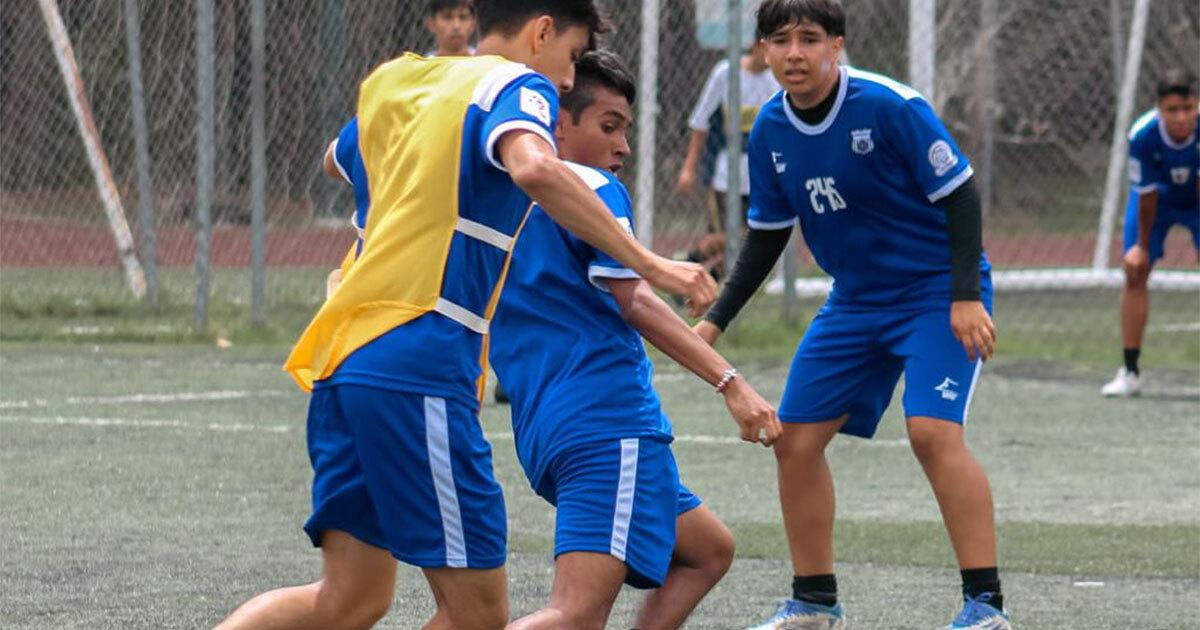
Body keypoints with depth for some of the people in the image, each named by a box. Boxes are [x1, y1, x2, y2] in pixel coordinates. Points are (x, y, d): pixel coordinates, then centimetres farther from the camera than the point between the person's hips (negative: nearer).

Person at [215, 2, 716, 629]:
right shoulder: (517, 85, -1)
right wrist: (647, 264, -22)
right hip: (416, 370, -8)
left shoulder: (392, 82, 22)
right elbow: (534, 169, -24)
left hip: (339, 361, 8)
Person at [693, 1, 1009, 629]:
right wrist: (714, 321, 9)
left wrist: (967, 296, -23)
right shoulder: (770, 129, -1)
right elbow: (767, 234, 12)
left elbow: (960, 195, -16)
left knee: (933, 430, -24)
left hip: (938, 292, -7)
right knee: (796, 439, 4)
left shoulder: (889, 105, -21)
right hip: (855, 302, 7)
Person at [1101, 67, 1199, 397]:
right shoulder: (1142, 136, -34)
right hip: (1157, 198, 0)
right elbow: (1147, 196, -23)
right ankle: (1130, 372, 3)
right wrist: (1143, 246, -12)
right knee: (1135, 273, -5)